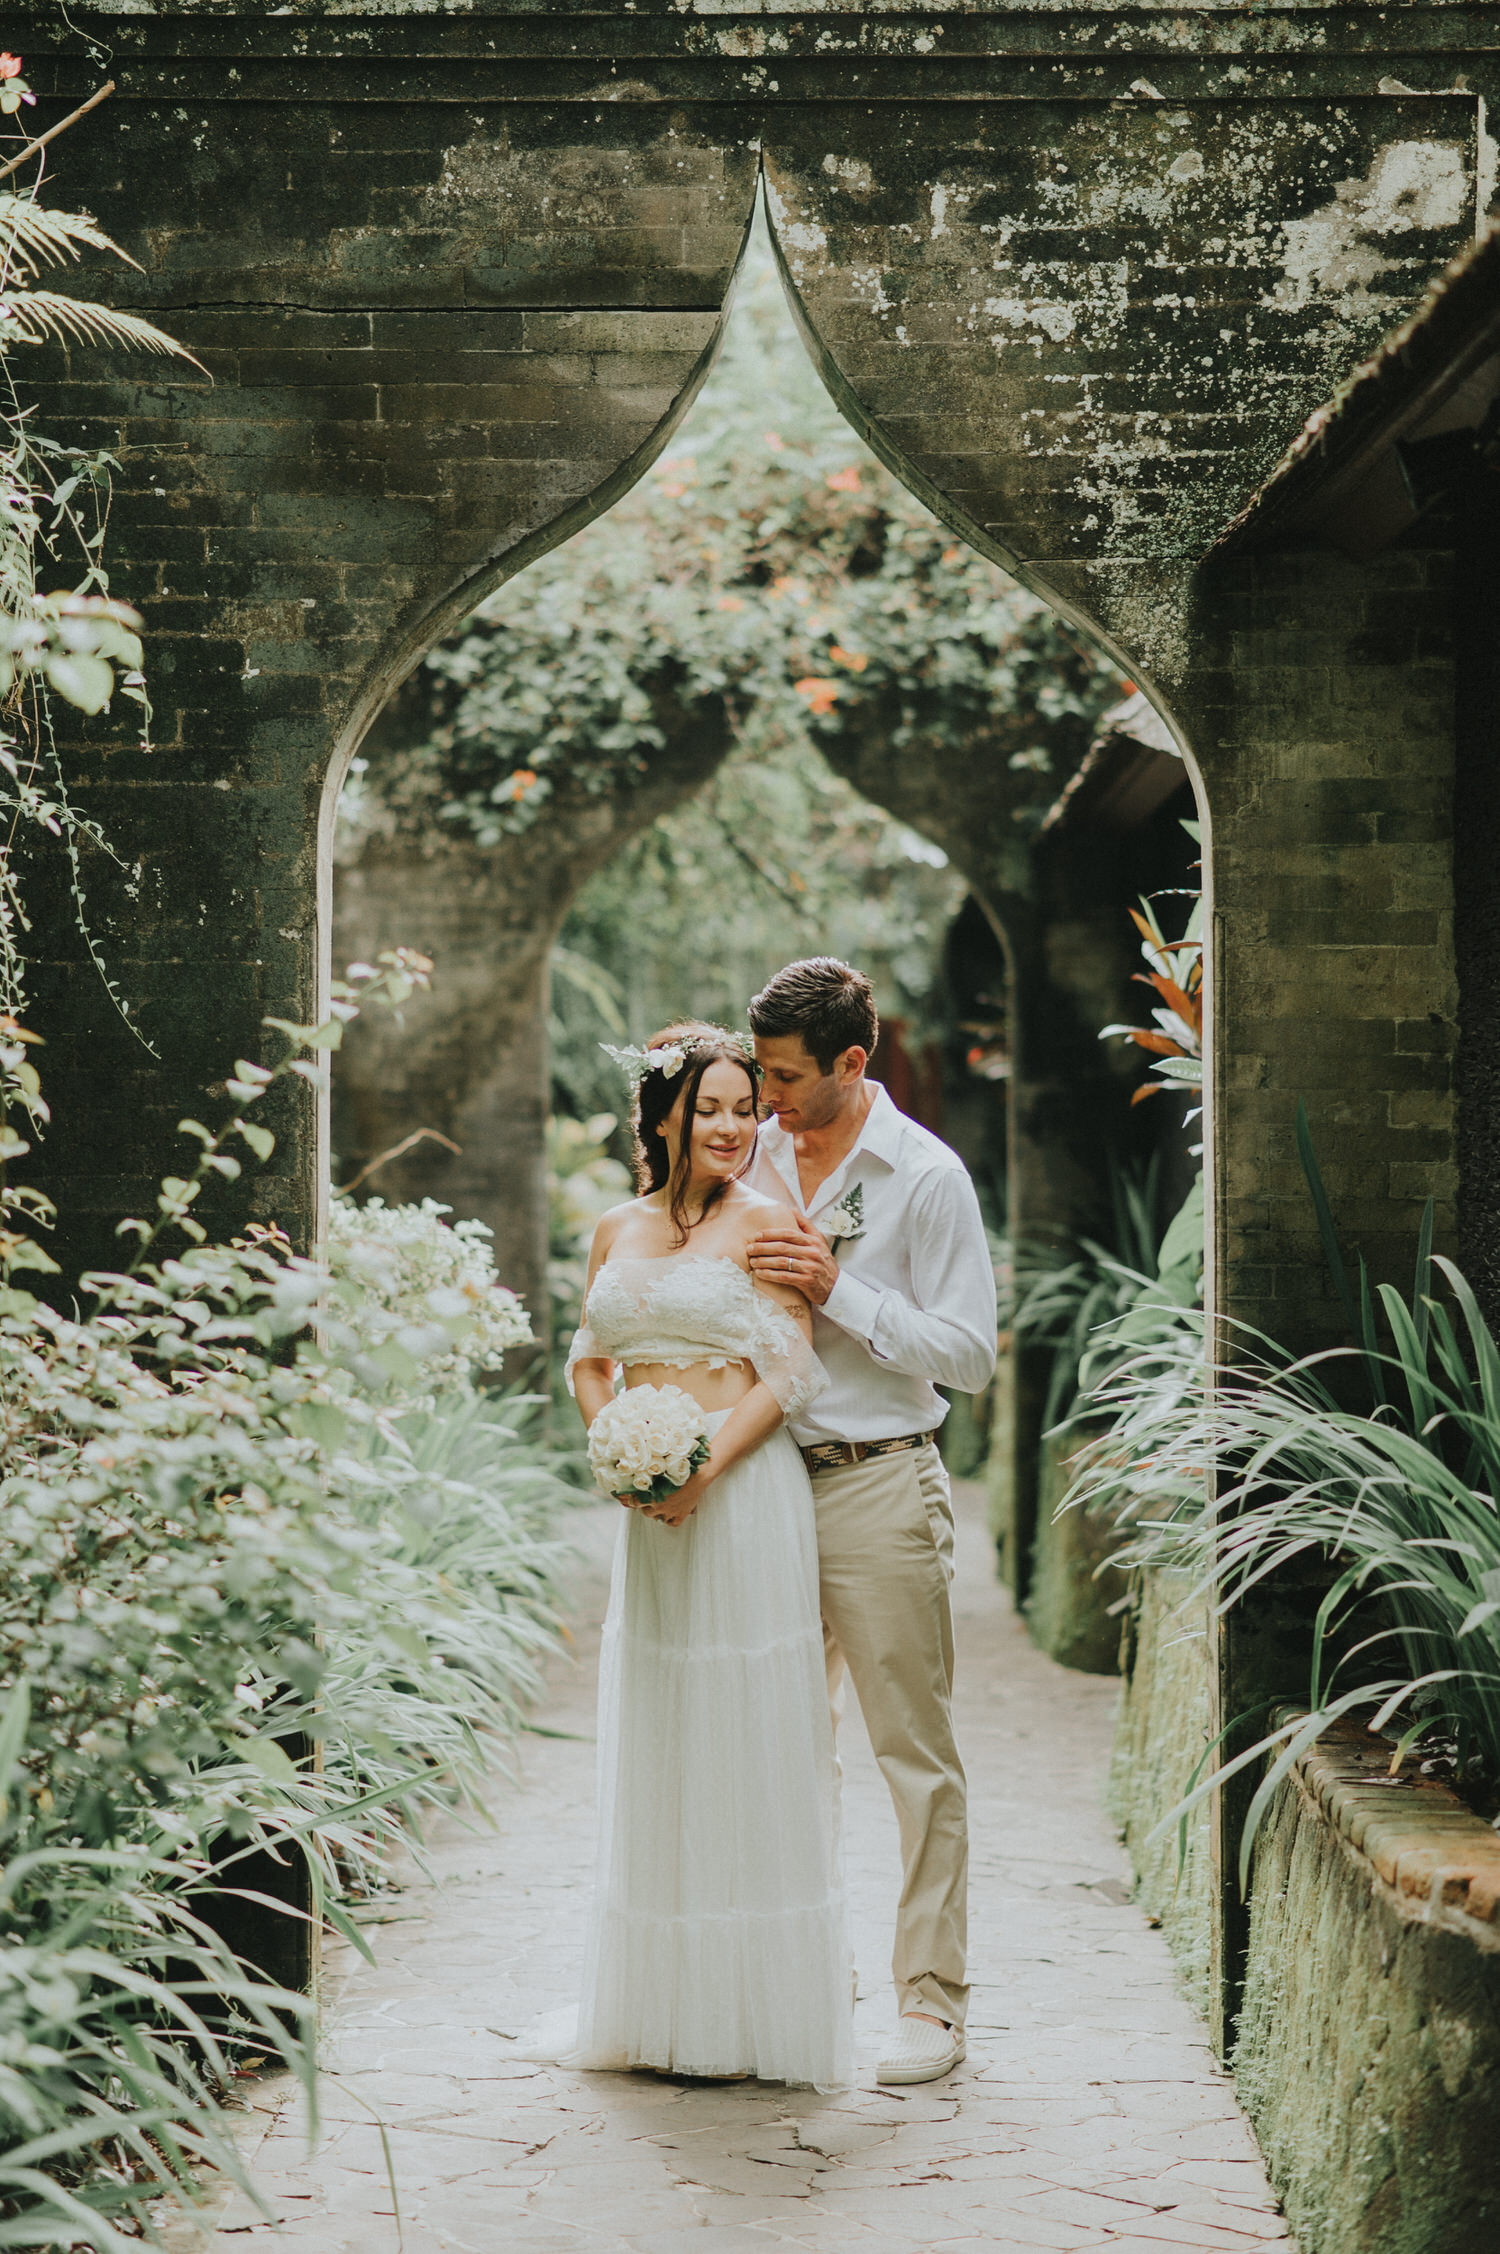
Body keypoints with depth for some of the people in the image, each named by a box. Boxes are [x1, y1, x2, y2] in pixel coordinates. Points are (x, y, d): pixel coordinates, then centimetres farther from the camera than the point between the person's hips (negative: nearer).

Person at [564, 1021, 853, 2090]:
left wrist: (705, 1470, -19)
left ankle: (757, 2006, 7)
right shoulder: (619, 1231, 13)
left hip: (743, 1491, -5)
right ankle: (661, 2000, 21)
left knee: (745, 1736, -2)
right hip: (648, 1508, 5)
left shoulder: (763, 1222, -2)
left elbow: (785, 1377, -8)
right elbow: (589, 1362, 16)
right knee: (653, 1742, 10)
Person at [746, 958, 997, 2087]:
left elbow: (970, 1354, -11)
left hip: (879, 1487, -6)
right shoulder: (758, 1155, 8)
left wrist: (837, 1289, -17)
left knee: (916, 1752, 0)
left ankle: (934, 2002, 7)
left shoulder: (927, 1177, -8)